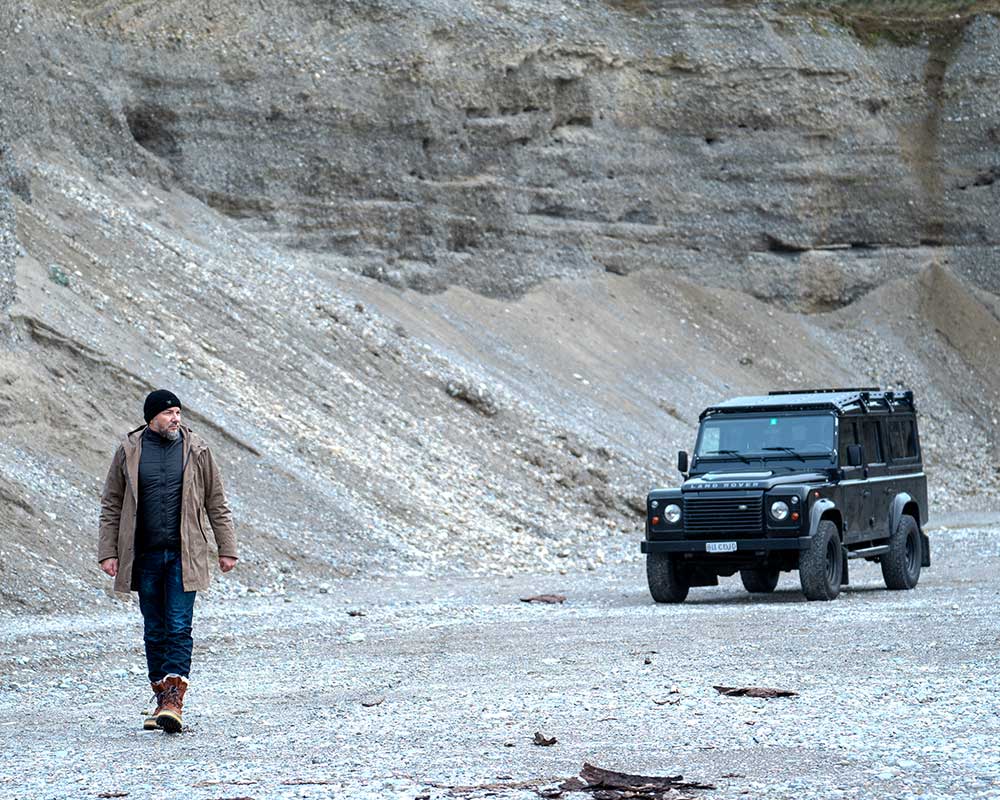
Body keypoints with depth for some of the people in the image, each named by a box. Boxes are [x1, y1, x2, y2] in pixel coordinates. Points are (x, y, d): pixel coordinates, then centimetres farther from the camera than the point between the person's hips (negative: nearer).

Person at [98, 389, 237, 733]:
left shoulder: (195, 449, 2)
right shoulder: (129, 450, 3)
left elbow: (216, 503, 8)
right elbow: (111, 505, 7)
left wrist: (227, 549, 5)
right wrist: (107, 552, 1)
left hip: (183, 556, -1)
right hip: (145, 556, 1)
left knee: (179, 627, -9)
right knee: (155, 631, 8)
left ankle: (174, 701, -13)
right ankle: (161, 699, 16)